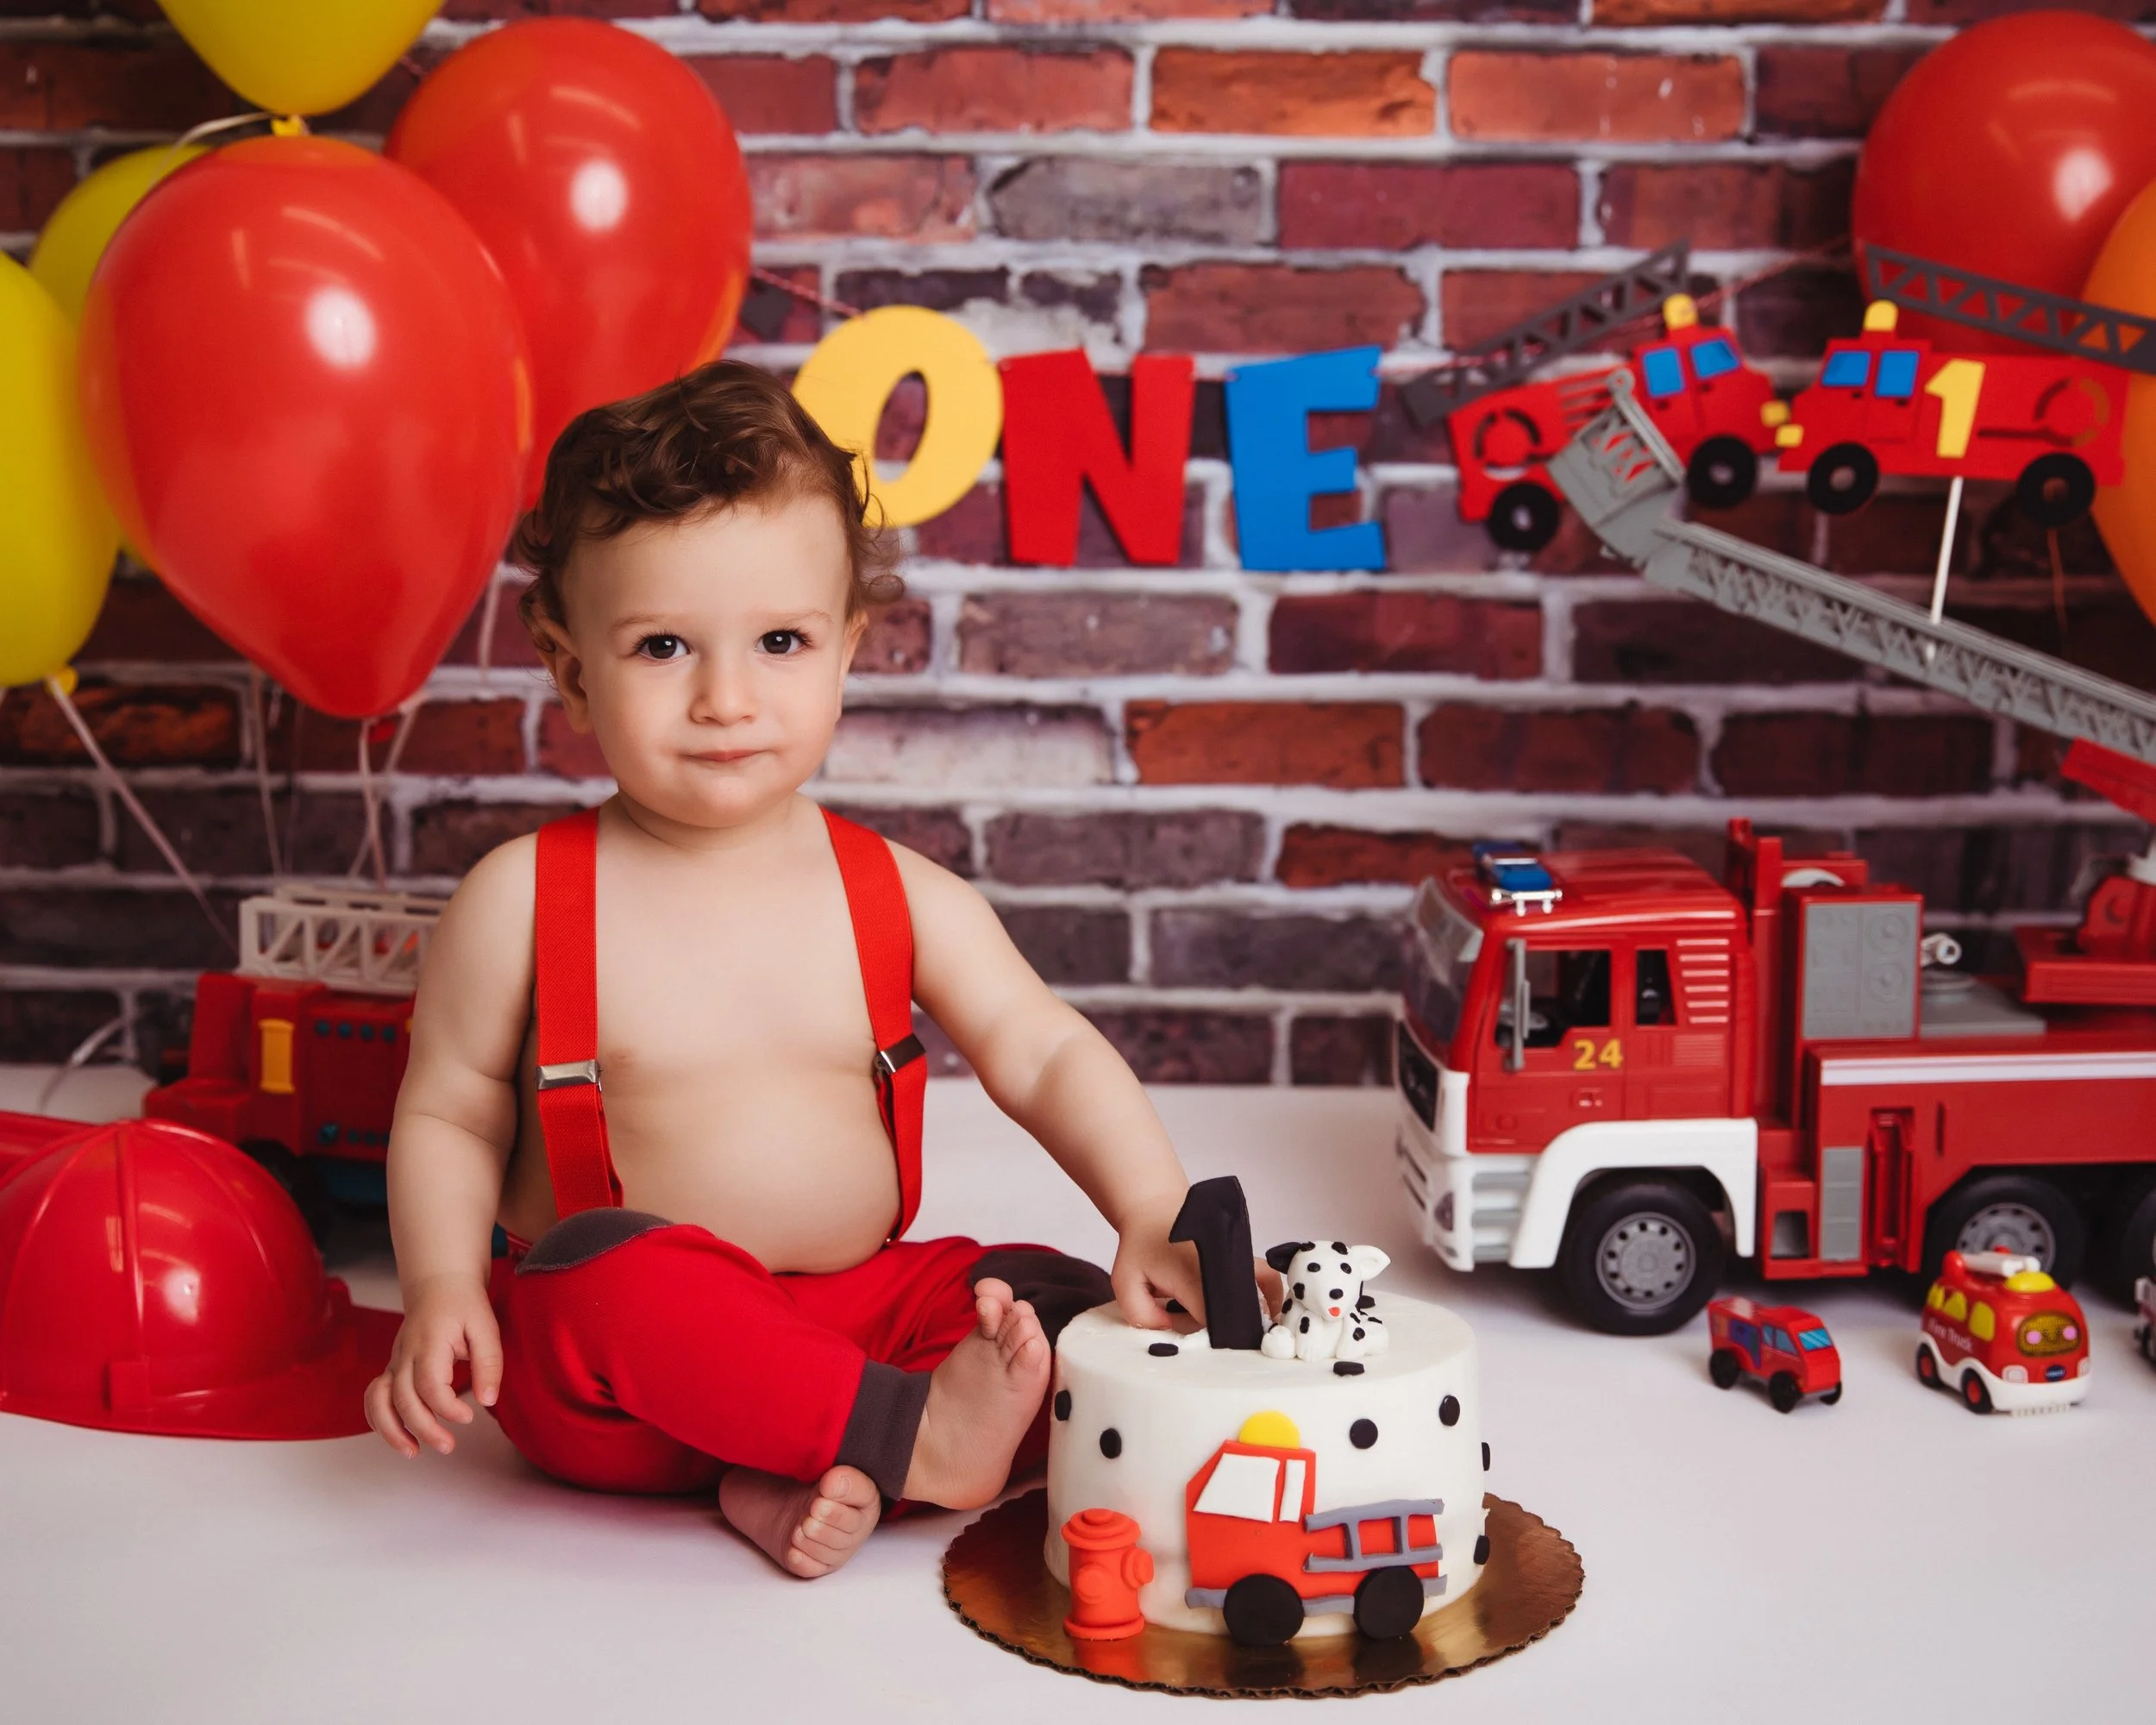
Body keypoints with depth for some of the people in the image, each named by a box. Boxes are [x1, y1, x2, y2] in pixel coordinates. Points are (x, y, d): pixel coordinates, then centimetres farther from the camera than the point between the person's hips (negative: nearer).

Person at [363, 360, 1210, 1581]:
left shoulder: (901, 895, 2)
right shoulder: (524, 900, -4)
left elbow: (1047, 1055, 1)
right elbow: (449, 1115, 3)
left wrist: (1156, 1215, -16)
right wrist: (441, 1294, -14)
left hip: (858, 1310, 3)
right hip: (610, 1382, -3)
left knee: (1067, 1311, -14)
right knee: (608, 1265, -35)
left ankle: (829, 1481, -27)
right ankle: (915, 1431, -30)